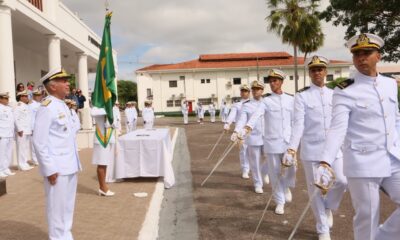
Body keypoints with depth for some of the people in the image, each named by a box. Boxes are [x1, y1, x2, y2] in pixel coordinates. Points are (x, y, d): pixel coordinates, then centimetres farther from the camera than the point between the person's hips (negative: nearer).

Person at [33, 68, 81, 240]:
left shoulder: (63, 106, 14)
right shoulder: (47, 107, -12)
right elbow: (39, 141, -17)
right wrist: (49, 169, -18)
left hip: (70, 166, 8)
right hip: (57, 168, -8)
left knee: (68, 207, 17)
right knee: (57, 209, 3)